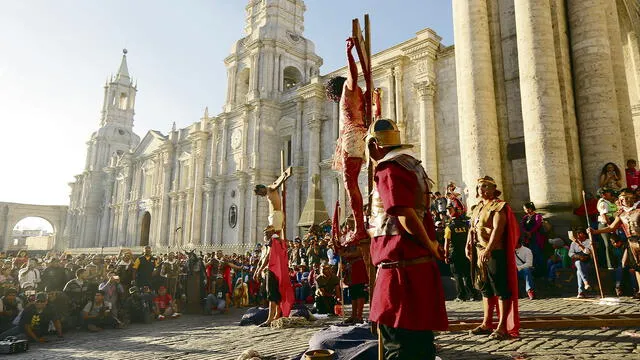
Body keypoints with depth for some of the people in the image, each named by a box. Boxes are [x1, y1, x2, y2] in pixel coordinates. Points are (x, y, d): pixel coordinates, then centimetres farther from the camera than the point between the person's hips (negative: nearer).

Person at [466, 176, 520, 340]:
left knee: (501, 290, -3)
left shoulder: (498, 207, -7)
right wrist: (468, 245, 6)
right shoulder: (476, 208, 17)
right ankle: (486, 324, 24)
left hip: (495, 253, -8)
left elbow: (497, 229, -19)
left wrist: (488, 250, -29)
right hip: (479, 254, 8)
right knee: (485, 289, 14)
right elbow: (472, 228, 20)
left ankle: (502, 327, 2)